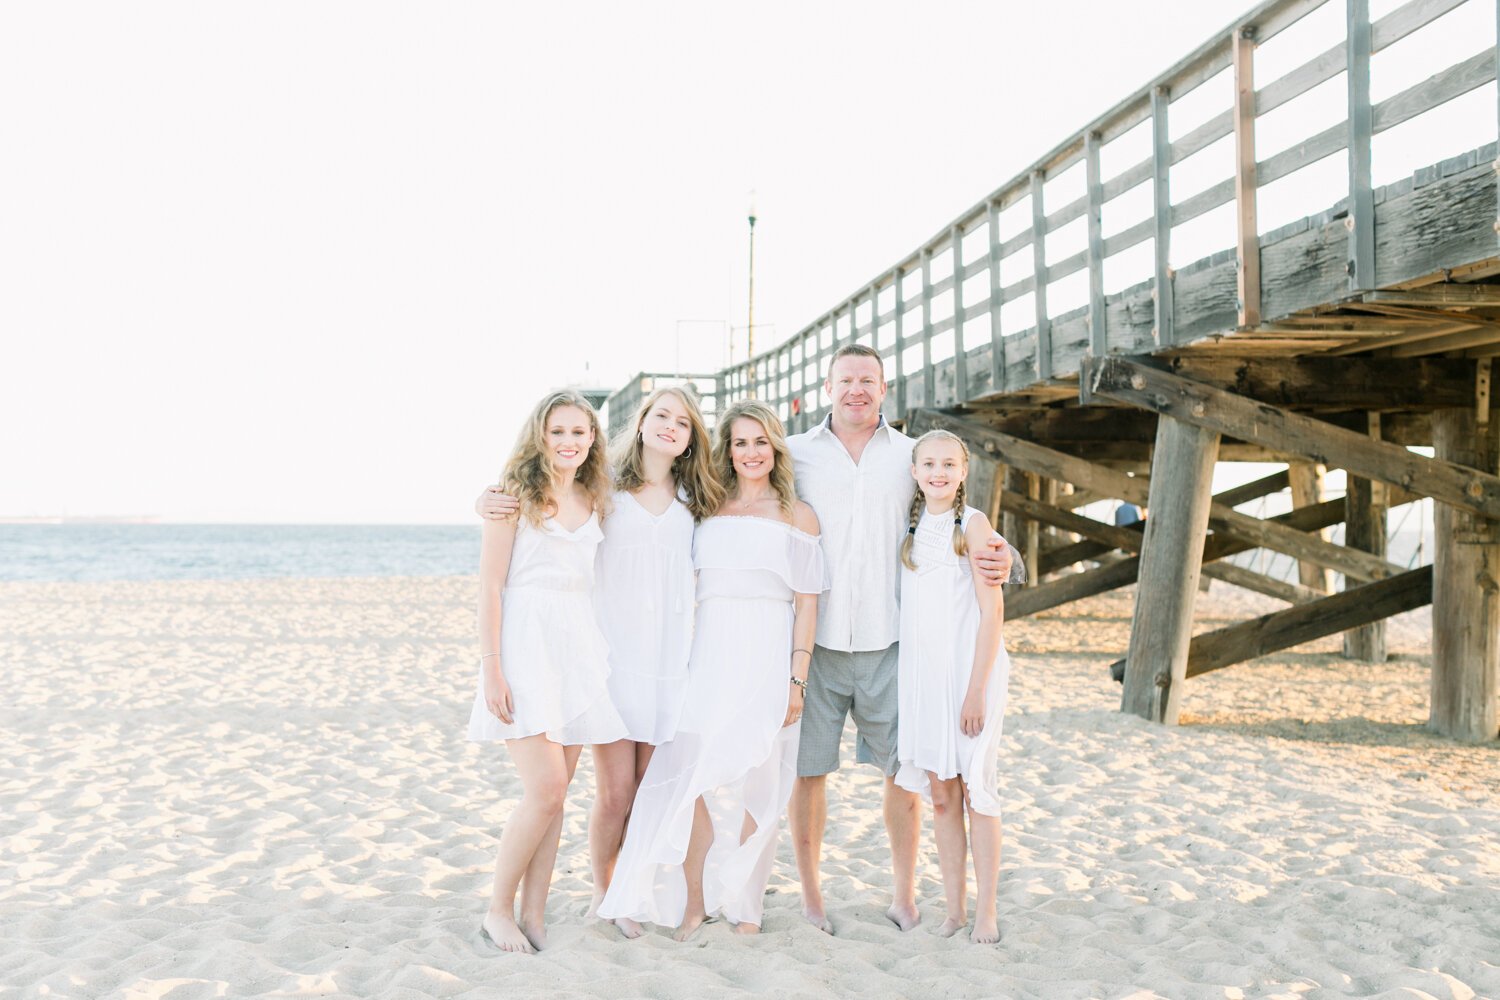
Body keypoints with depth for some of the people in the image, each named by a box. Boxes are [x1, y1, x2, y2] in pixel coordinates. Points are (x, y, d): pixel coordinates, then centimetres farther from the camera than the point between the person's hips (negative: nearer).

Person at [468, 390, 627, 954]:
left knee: (555, 794, 7)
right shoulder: (517, 492, -4)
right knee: (546, 789, -12)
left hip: (578, 647, 6)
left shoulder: (593, 500, 13)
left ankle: (534, 917, 15)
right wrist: (492, 667, -14)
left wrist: (595, 654, 11)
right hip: (525, 639, -6)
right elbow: (490, 584, -8)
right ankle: (498, 912, 5)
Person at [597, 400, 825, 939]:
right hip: (708, 655, 2)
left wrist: (796, 679, -5)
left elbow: (806, 604, 2)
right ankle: (693, 901, 5)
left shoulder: (798, 516, 6)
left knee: (749, 783, -1)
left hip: (766, 660, -2)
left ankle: (743, 903, 12)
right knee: (695, 775, -5)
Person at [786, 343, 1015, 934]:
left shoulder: (913, 456, 9)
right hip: (814, 640, -1)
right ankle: (810, 895, 19)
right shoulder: (795, 455, 7)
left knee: (904, 769, 5)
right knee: (808, 770, 4)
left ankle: (904, 895, 20)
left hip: (888, 640, 1)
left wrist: (992, 559, -9)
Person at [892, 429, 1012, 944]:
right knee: (940, 794, 8)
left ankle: (985, 912, 8)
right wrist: (906, 682, 7)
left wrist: (977, 688, -14)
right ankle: (954, 909, 15)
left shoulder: (972, 524, -7)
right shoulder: (911, 528, 10)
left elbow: (992, 611, -10)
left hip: (969, 669, -5)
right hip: (922, 672, 5)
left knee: (975, 790, -1)